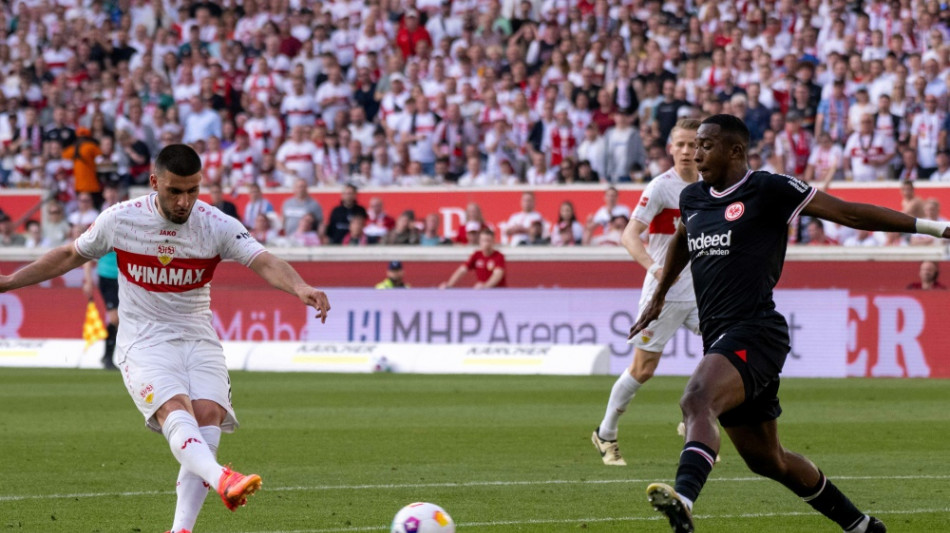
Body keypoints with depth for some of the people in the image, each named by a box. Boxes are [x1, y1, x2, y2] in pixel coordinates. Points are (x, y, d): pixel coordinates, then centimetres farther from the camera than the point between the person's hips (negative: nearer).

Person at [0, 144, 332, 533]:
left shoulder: (218, 226, -5)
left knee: (208, 418, -21)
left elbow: (264, 262, -19)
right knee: (176, 410, -29)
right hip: (143, 341, -2)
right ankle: (221, 479, -57)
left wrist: (300, 288, -40)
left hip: (199, 340, 2)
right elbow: (70, 256, 13)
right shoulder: (120, 220, -3)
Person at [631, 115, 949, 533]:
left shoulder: (769, 191, -5)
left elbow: (848, 213, -3)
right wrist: (658, 298, 48)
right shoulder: (692, 198, 16)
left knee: (697, 401, -35)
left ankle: (683, 499, -57)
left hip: (754, 332, -8)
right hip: (719, 338, 8)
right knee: (765, 459, 14)